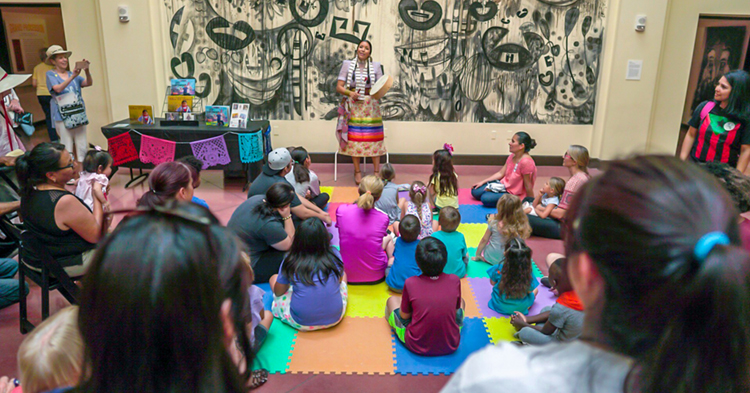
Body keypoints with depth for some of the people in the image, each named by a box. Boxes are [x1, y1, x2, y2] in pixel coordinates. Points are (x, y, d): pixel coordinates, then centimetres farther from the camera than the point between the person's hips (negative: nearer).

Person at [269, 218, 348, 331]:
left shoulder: (289, 262, -10)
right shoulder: (334, 255, -7)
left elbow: (278, 292, 3)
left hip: (302, 324, -1)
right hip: (335, 318, 2)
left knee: (273, 278, 18)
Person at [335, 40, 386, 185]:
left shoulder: (376, 66, 6)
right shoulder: (348, 64, 5)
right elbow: (339, 87, 1)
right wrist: (350, 93, -17)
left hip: (371, 106, 0)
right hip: (353, 106, 0)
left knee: (374, 138, -3)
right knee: (354, 139, -2)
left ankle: (377, 171, 5)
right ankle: (357, 171, 9)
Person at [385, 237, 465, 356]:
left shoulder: (410, 283, -19)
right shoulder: (454, 281, -14)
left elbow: (404, 316, -5)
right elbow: (455, 310, 2)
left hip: (417, 347, -1)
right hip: (451, 347, 2)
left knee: (392, 300, 20)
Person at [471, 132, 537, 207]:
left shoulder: (526, 162, -28)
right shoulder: (512, 156, 0)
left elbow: (528, 186, -22)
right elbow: (501, 173, 6)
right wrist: (482, 182, 2)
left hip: (515, 194, -8)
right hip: (505, 184, 8)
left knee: (485, 198, -25)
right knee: (475, 191, 1)